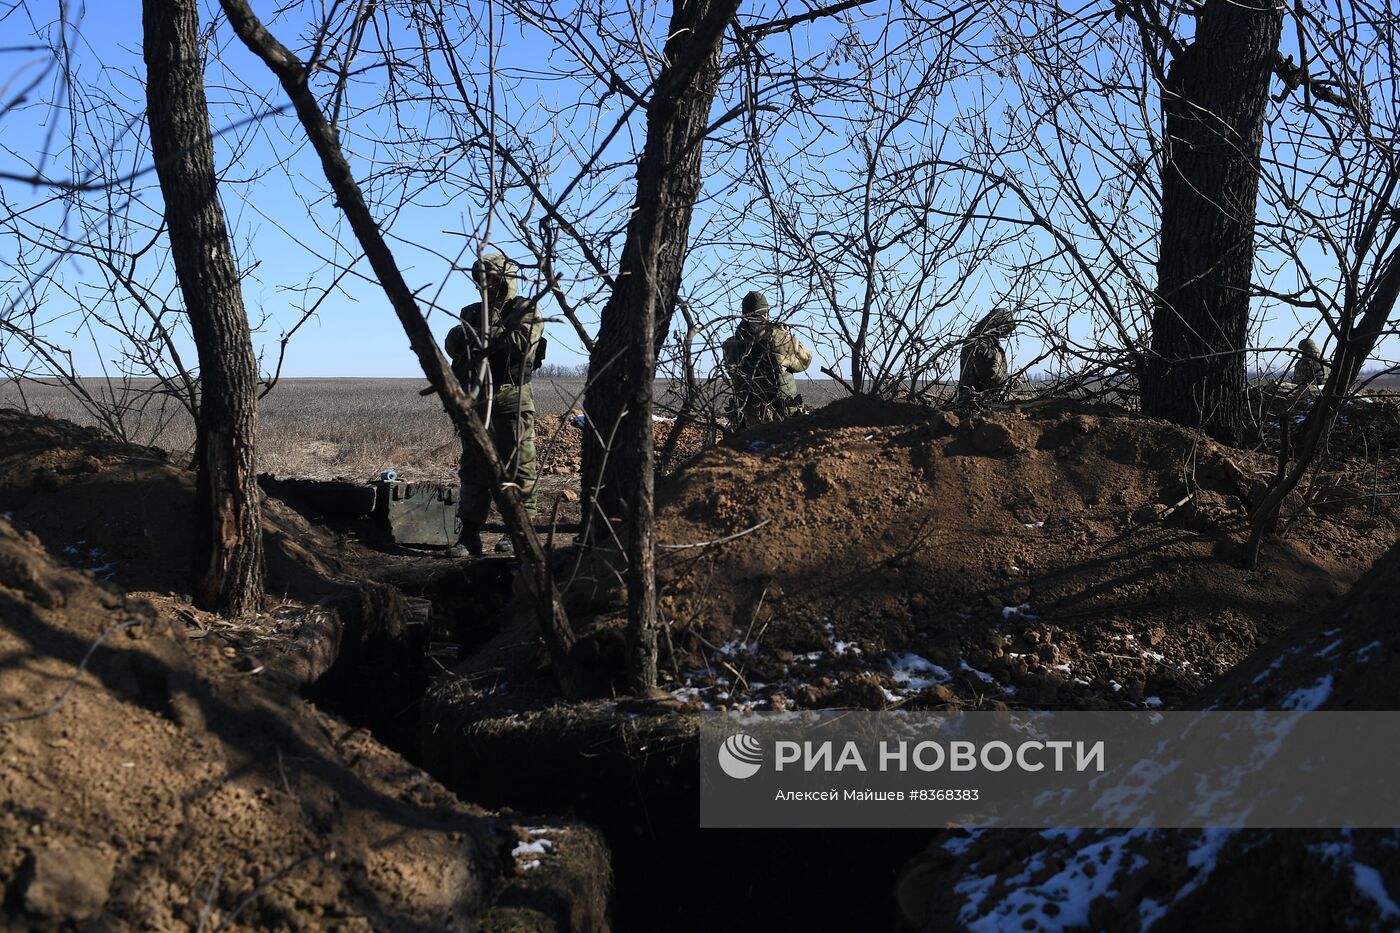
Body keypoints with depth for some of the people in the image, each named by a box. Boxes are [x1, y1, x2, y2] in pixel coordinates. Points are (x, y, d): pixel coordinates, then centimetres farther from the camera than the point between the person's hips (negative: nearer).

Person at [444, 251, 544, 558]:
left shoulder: (526, 311, 3)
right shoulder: (472, 313, 19)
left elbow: (523, 341, -15)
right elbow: (453, 346, 7)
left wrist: (484, 339, -11)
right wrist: (462, 334, -16)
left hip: (512, 397, -5)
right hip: (475, 395, 5)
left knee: (517, 465, -5)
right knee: (473, 466, 4)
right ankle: (469, 535, 5)